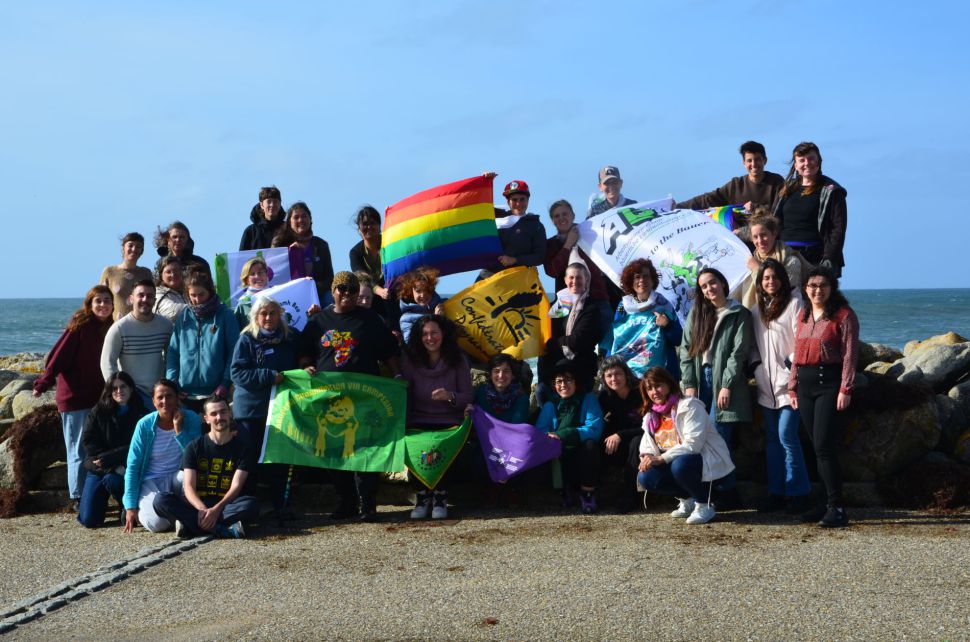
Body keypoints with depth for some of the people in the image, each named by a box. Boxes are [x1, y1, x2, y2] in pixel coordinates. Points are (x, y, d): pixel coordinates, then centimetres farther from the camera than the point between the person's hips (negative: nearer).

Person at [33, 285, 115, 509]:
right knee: (79, 451, 0)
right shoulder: (79, 326, -12)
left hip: (98, 397, 6)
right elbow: (59, 356, -17)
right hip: (75, 397, -6)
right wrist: (44, 383, -26)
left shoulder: (109, 328, 6)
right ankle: (77, 498, 6)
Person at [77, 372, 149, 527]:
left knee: (112, 479, -38)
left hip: (127, 469, -2)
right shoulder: (99, 412, 3)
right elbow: (88, 441, -4)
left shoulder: (141, 414, -3)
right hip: (99, 468, 2)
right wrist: (113, 466, -15)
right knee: (89, 520, -9)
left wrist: (106, 458, -17)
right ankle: (102, 500, 27)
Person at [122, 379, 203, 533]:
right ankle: (141, 509, 9)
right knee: (157, 523, -28)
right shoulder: (145, 425, -9)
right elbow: (132, 467, -6)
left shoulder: (191, 419, -8)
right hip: (151, 481, -1)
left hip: (178, 476, 1)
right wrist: (130, 507, -11)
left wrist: (178, 429, -24)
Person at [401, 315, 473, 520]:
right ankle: (422, 495, -8)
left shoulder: (458, 361, 2)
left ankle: (440, 496, -8)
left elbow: (467, 397, 1)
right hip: (419, 423, 1)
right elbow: (403, 396, 5)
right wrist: (404, 426, -9)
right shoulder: (411, 361, 5)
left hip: (449, 423, -1)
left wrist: (450, 396, -21)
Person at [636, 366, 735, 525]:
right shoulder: (651, 416, 9)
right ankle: (687, 500, 8)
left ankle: (704, 505, -12)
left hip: (708, 460, -7)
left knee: (680, 465, -38)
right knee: (645, 478, -15)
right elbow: (647, 446, 10)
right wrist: (647, 457, -15)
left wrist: (662, 458, -30)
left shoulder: (689, 406, -15)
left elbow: (693, 444, -25)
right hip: (676, 462, 7)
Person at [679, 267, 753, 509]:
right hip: (700, 379, 5)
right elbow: (686, 348, 10)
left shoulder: (739, 314, 2)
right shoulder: (696, 313, 16)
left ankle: (727, 493, -4)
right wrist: (689, 384, 0)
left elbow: (739, 352, -6)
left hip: (723, 380, -4)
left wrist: (727, 385, -14)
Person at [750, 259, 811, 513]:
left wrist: (793, 367, -16)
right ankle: (776, 493, 14)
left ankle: (797, 494, -4)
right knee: (772, 439, 9)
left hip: (788, 382, -6)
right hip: (766, 384, 6)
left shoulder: (794, 304, -2)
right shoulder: (756, 310, 16)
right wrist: (755, 368, 8)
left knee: (786, 436, -11)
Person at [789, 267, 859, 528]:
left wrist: (845, 389, -16)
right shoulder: (803, 316, 16)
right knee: (818, 448, 8)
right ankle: (830, 502, 15)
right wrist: (793, 387, 15)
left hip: (830, 382, -7)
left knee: (824, 447, -12)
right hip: (805, 383, 7)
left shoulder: (843, 315, -4)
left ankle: (837, 509, -8)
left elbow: (849, 355, -9)